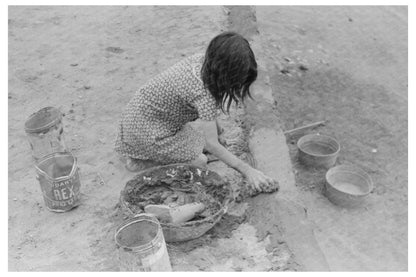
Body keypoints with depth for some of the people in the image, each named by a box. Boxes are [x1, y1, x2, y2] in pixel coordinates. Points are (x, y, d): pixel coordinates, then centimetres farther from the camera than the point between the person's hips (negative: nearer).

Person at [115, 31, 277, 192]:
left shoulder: (202, 60, -12)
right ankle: (140, 162, 1)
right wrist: (247, 171, -22)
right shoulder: (203, 93, -35)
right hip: (144, 128, -8)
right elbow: (212, 144, -27)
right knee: (199, 163, -3)